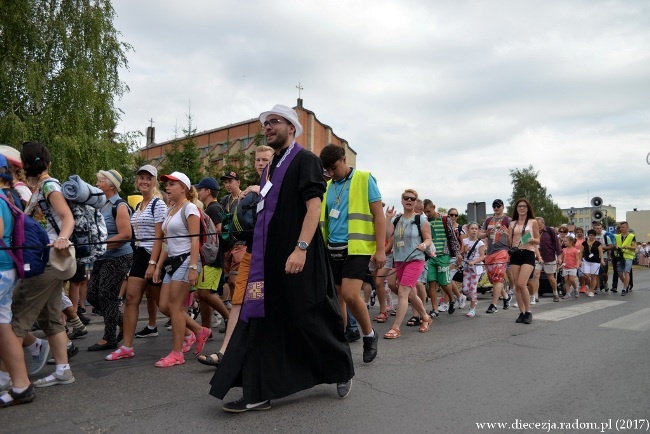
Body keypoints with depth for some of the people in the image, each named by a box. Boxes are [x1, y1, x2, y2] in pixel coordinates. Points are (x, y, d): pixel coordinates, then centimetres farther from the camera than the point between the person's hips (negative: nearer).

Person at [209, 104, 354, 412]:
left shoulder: (305, 160, -6)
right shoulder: (270, 168, 18)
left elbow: (313, 207, -17)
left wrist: (301, 249, -27)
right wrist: (257, 253, 19)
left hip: (296, 255, -8)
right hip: (268, 257, 8)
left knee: (309, 318, 3)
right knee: (262, 319, 4)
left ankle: (342, 370, 28)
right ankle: (258, 393, 11)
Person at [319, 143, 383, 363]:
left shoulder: (364, 179, 0)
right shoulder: (328, 187, 14)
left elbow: (379, 215, -3)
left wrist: (380, 249, -11)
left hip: (357, 248, -5)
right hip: (332, 249, 6)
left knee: (350, 295, -16)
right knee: (336, 298, 7)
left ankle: (369, 334, 8)